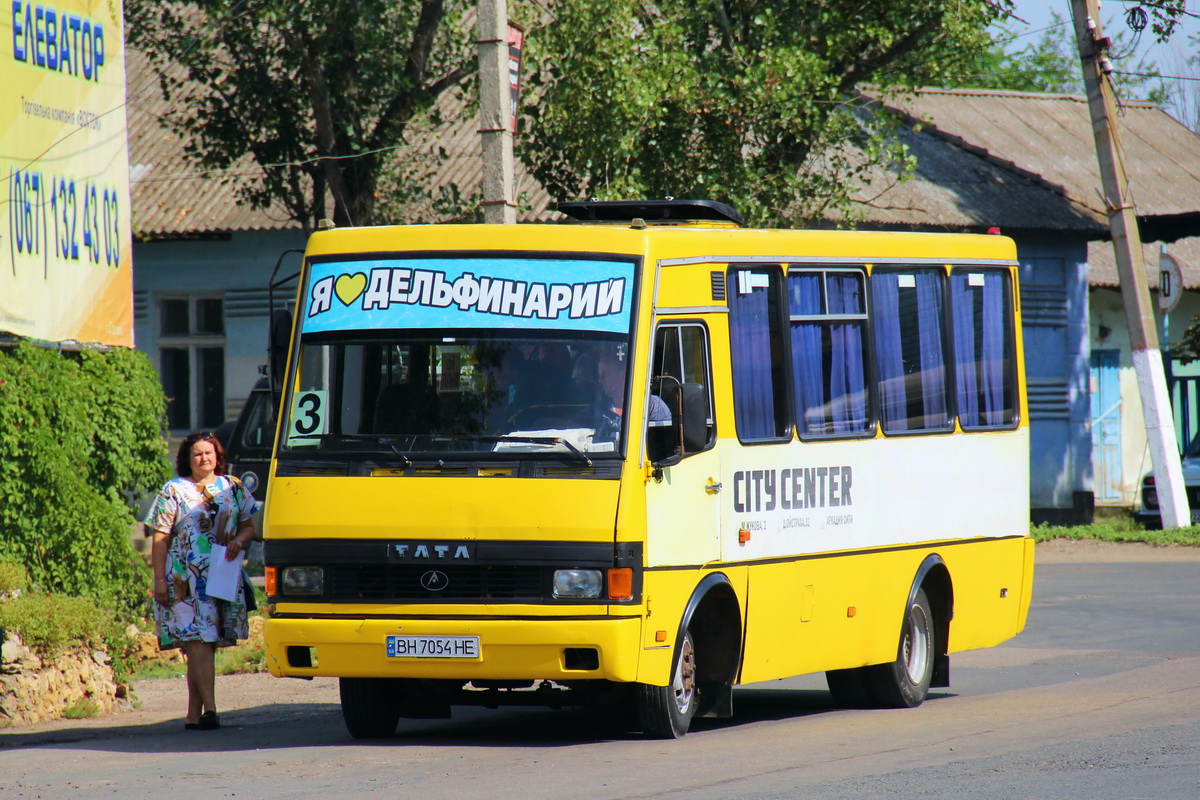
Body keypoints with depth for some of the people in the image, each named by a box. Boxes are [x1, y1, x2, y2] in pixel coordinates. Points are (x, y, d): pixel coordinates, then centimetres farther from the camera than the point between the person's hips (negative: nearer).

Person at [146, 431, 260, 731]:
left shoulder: (233, 487, 12)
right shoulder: (174, 491, 3)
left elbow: (248, 525, 18)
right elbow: (160, 538, 0)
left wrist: (239, 541, -5)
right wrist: (159, 579, -7)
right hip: (186, 579, -3)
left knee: (201, 644, 6)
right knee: (199, 640, -14)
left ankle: (193, 714, 9)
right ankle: (209, 707, -20)